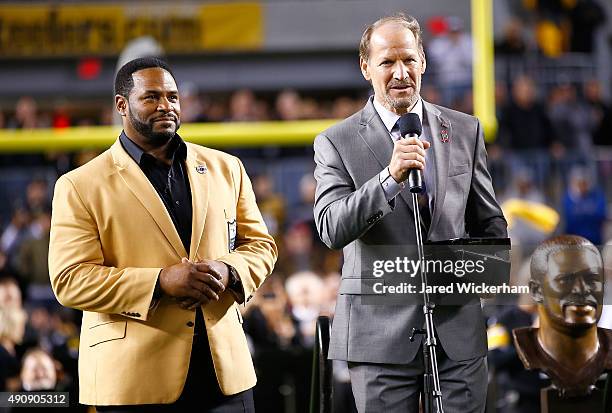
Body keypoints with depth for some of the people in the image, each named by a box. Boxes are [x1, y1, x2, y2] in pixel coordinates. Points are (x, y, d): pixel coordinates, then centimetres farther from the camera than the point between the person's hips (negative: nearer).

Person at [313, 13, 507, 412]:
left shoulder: (465, 130, 10)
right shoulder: (337, 142, 0)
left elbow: (490, 221, 18)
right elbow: (331, 230, -12)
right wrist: (390, 177, -24)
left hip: (459, 324, 2)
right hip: (381, 330, -2)